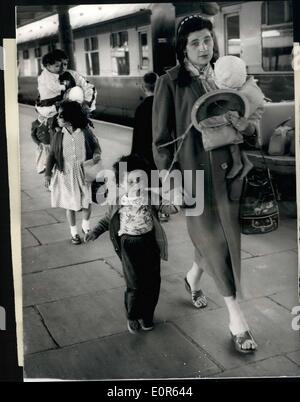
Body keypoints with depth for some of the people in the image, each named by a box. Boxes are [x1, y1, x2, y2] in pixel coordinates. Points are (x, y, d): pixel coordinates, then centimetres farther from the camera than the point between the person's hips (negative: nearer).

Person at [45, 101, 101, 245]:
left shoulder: (86, 132, -11)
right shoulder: (58, 135, -8)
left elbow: (96, 146, 3)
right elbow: (52, 155, 0)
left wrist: (97, 154, -19)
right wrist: (48, 174, -4)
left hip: (84, 174, 0)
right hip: (66, 175, 1)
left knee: (87, 202, 10)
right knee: (70, 205, 11)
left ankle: (86, 226, 38)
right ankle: (73, 232, 32)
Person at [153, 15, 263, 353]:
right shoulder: (170, 82, -6)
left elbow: (248, 126, 16)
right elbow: (161, 138, -6)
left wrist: (244, 125, -7)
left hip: (228, 171, 5)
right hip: (194, 173, -5)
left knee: (220, 235, 14)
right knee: (213, 239, 1)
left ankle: (193, 276, 45)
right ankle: (236, 317, 13)